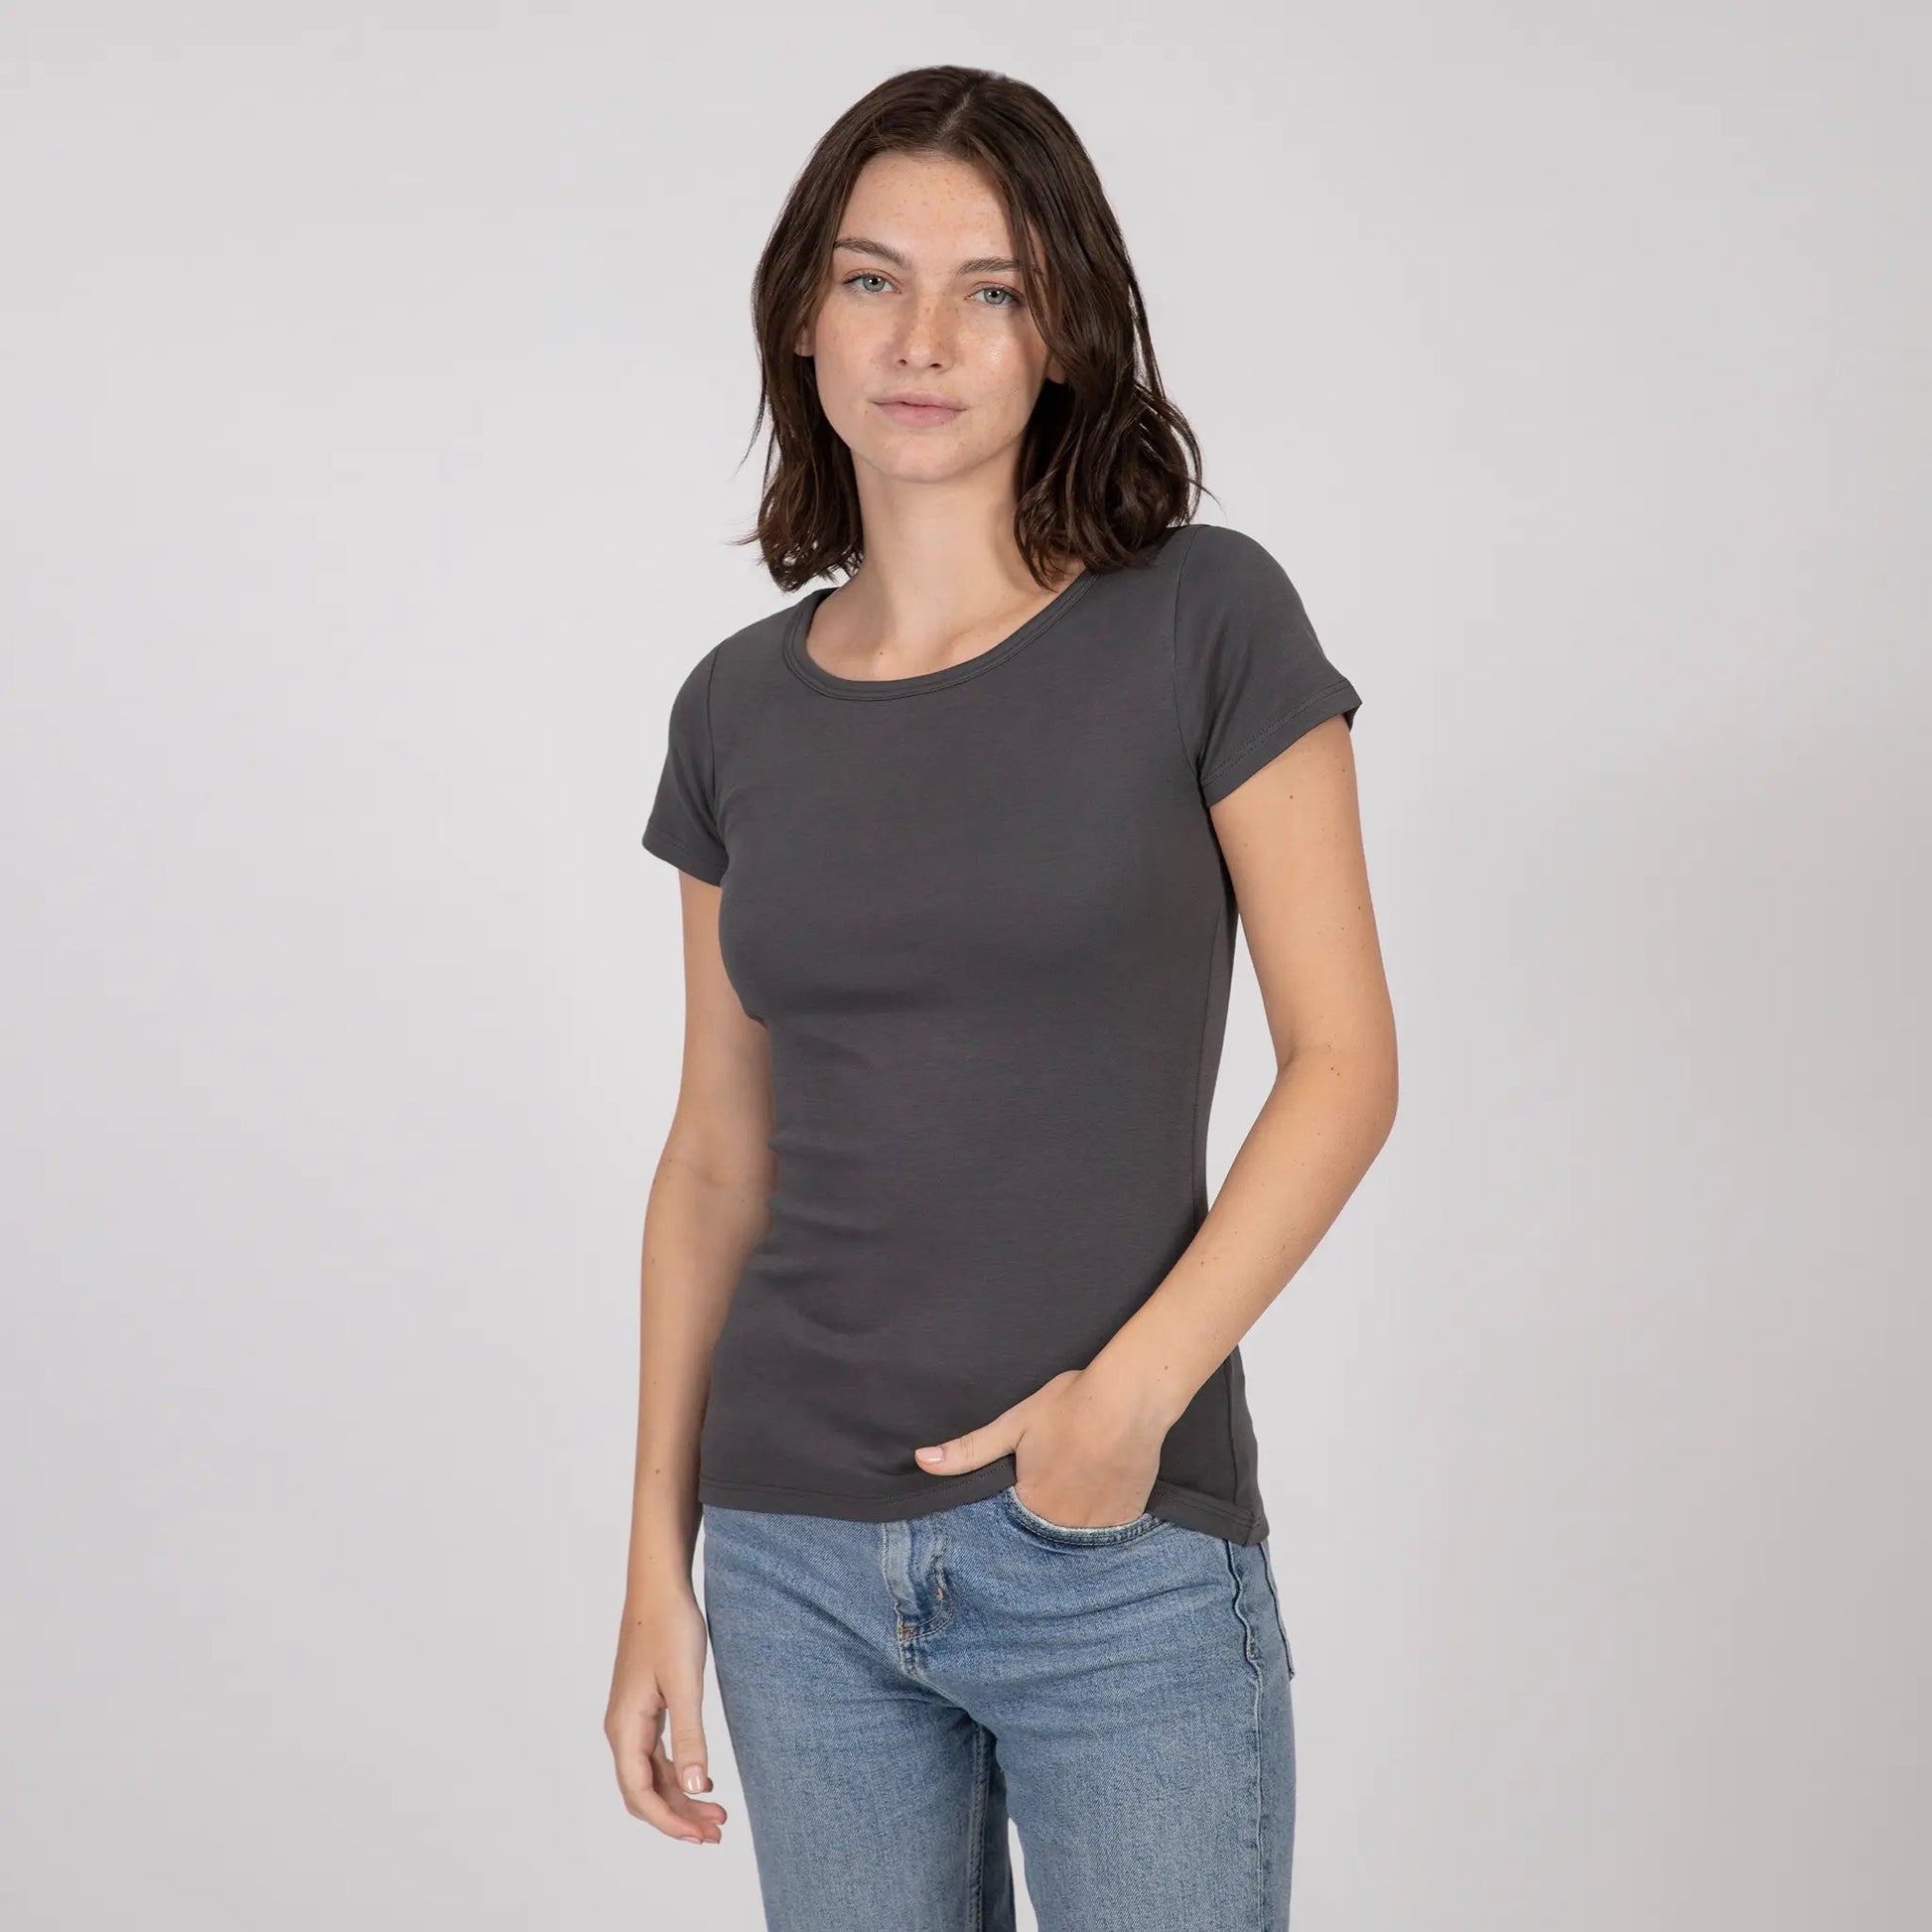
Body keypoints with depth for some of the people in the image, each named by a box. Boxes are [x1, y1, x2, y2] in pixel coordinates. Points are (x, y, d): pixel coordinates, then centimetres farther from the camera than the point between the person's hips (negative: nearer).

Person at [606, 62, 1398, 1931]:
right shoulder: (738, 708, 6)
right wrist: (656, 1560, 7)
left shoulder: (1204, 623, -6)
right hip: (801, 1552, 4)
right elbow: (717, 1156, 9)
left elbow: (1345, 1058, -6)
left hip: (1125, 1559, -3)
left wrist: (1138, 1383, -17)